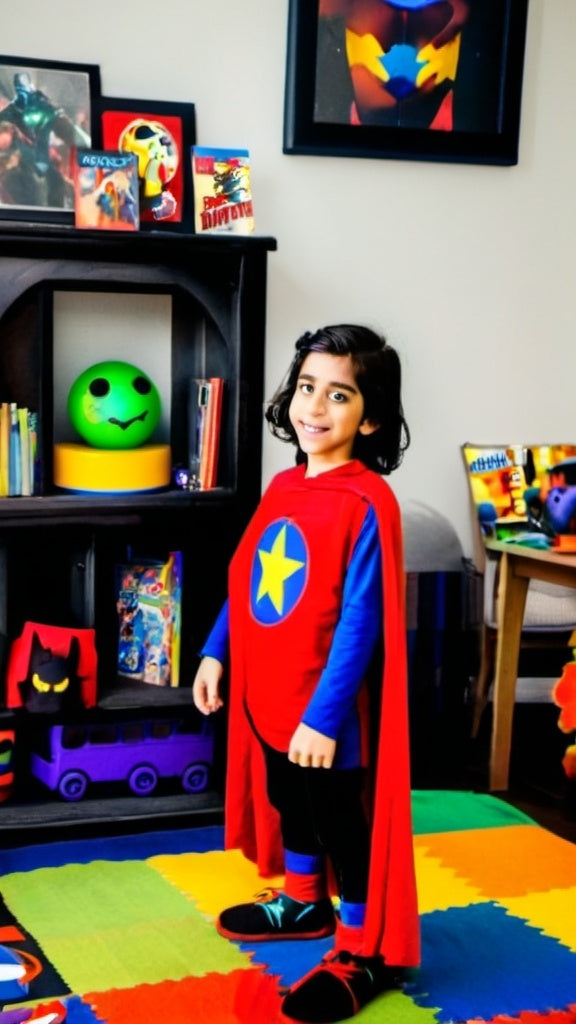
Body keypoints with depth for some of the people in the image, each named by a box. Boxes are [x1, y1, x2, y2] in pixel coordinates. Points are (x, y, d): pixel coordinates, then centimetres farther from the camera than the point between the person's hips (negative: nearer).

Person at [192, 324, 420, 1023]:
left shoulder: (366, 503, -21)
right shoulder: (284, 486, 3)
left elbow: (360, 620, -23)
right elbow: (246, 581, 13)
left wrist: (325, 715, -24)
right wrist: (216, 652, 10)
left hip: (326, 710, -8)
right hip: (272, 693, 8)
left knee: (342, 821, 6)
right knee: (290, 801, 25)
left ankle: (364, 952, 23)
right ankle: (303, 901, 47)